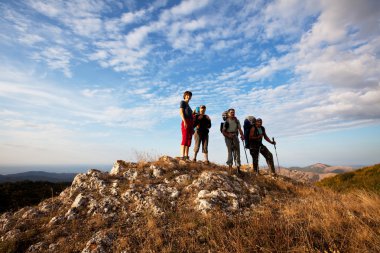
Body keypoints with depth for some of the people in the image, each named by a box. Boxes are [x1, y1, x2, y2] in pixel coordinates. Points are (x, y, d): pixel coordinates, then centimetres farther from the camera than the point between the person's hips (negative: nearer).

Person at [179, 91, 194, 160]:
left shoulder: (188, 106, 29)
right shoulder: (182, 102, 9)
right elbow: (181, 112, -6)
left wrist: (192, 127, 16)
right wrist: (184, 121, -19)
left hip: (190, 123, 8)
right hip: (185, 122, -8)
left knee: (189, 140, 0)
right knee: (185, 139, -17)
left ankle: (186, 156, -1)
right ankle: (182, 156, -21)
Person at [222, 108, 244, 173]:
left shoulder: (236, 121, 9)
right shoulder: (226, 121, -2)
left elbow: (239, 129, 4)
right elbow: (223, 131, -3)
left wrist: (242, 135, -13)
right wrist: (228, 135, -20)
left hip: (235, 137, 4)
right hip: (228, 137, -4)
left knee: (237, 151, 0)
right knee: (230, 151, -8)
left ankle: (238, 166, 5)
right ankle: (230, 165, -2)